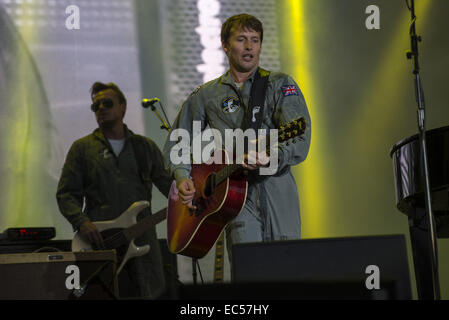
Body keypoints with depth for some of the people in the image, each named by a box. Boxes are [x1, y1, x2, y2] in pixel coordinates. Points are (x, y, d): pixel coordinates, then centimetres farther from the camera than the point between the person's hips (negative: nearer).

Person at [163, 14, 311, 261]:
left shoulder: (281, 85, 7)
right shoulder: (205, 95, 14)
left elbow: (300, 140, -8)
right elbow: (175, 142, 23)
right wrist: (182, 177, 4)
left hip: (278, 191, 0)